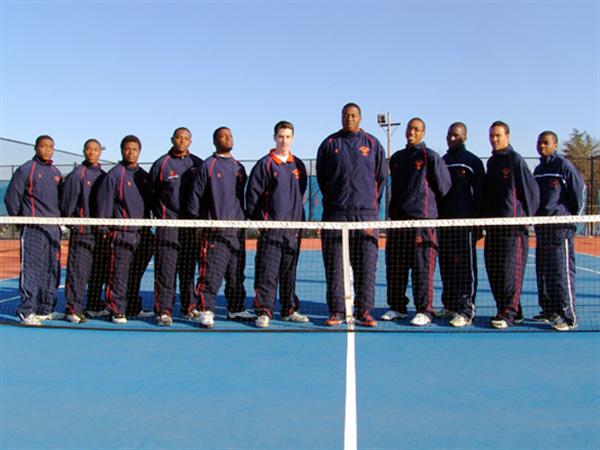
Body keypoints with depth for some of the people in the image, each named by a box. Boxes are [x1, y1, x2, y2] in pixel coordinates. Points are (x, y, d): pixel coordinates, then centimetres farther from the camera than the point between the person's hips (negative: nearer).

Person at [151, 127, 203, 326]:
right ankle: (164, 310, -1)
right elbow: (152, 194, 7)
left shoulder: (197, 164, 10)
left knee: (189, 268, 10)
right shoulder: (161, 164, 3)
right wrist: (160, 216, 4)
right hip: (168, 223, -3)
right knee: (166, 269, -6)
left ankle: (189, 306, 19)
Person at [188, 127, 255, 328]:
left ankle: (236, 309, 20)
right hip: (214, 230, -5)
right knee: (211, 274, -8)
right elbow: (195, 197, 0)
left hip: (237, 230, 5)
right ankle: (206, 310, -2)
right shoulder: (207, 166, 1)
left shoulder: (239, 168, 17)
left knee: (236, 275, 11)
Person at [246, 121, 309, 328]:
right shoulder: (265, 164, -1)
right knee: (267, 272, -5)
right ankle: (263, 311, 1)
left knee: (290, 272, 11)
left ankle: (290, 309, 20)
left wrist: (299, 219, 14)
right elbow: (252, 194, -2)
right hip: (270, 228, -4)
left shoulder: (298, 165, 13)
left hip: (293, 228, 5)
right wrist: (257, 220, -1)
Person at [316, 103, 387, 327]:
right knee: (334, 265, 0)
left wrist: (371, 200, 11)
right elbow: (321, 176, 14)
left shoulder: (372, 143, 10)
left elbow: (381, 177, 14)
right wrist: (333, 199, 12)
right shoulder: (330, 143, 9)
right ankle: (336, 311, 7)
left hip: (366, 212, 0)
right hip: (335, 213, 0)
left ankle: (364, 311, 6)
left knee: (366, 265, -1)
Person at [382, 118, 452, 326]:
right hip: (397, 217, 6)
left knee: (422, 267, -4)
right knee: (395, 266, 8)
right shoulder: (396, 158, 17)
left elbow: (443, 186, 0)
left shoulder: (430, 156, -1)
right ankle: (397, 307, 19)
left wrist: (427, 203, 8)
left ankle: (424, 311, 3)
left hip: (422, 219, -6)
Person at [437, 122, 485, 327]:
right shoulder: (442, 161, 17)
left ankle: (466, 310, -4)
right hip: (444, 221, 6)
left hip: (465, 222, -6)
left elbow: (479, 194, -2)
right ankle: (450, 305, 17)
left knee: (465, 268, -6)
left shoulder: (473, 161, 2)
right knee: (447, 267, 8)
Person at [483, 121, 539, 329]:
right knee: (493, 270, 7)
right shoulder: (491, 162, 17)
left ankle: (509, 313, -3)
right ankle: (504, 310, 15)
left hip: (513, 224, -7)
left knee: (510, 269, -7)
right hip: (493, 224, 7)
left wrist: (527, 216, -2)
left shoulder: (515, 159, -3)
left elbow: (531, 189, -4)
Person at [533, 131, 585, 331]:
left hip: (560, 225, -8)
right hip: (541, 226, 8)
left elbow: (579, 189, -7)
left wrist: (574, 215, -2)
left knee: (562, 271, -9)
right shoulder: (538, 169, 16)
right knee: (543, 271, 11)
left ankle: (567, 316, -5)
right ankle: (549, 311, 19)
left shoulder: (564, 165, -7)